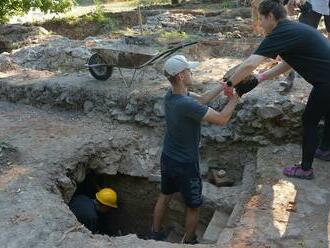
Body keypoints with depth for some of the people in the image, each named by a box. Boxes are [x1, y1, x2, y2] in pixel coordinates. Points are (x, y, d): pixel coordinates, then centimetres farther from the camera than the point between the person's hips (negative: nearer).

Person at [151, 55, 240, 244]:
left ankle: (155, 235, 42)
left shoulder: (171, 94, -7)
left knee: (165, 196, 25)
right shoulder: (187, 104, -33)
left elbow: (201, 99, 5)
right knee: (193, 207, 14)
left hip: (167, 159, 8)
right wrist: (235, 97, -13)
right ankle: (189, 242, 33)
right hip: (185, 164, -8)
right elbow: (222, 119, -26)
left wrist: (223, 86, -1)